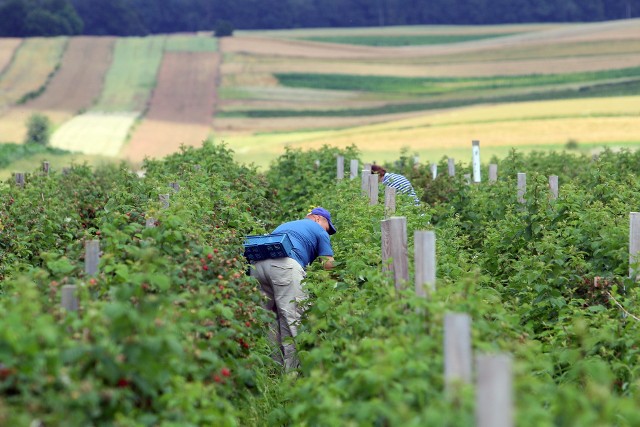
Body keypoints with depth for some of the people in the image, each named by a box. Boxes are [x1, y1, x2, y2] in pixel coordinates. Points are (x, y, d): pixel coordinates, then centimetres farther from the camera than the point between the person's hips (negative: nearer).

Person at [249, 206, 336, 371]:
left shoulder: (285, 225, 40)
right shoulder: (319, 231, 21)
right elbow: (328, 265, 13)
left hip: (256, 264, 7)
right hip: (285, 264, -6)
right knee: (293, 316, -4)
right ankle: (292, 368, -7)